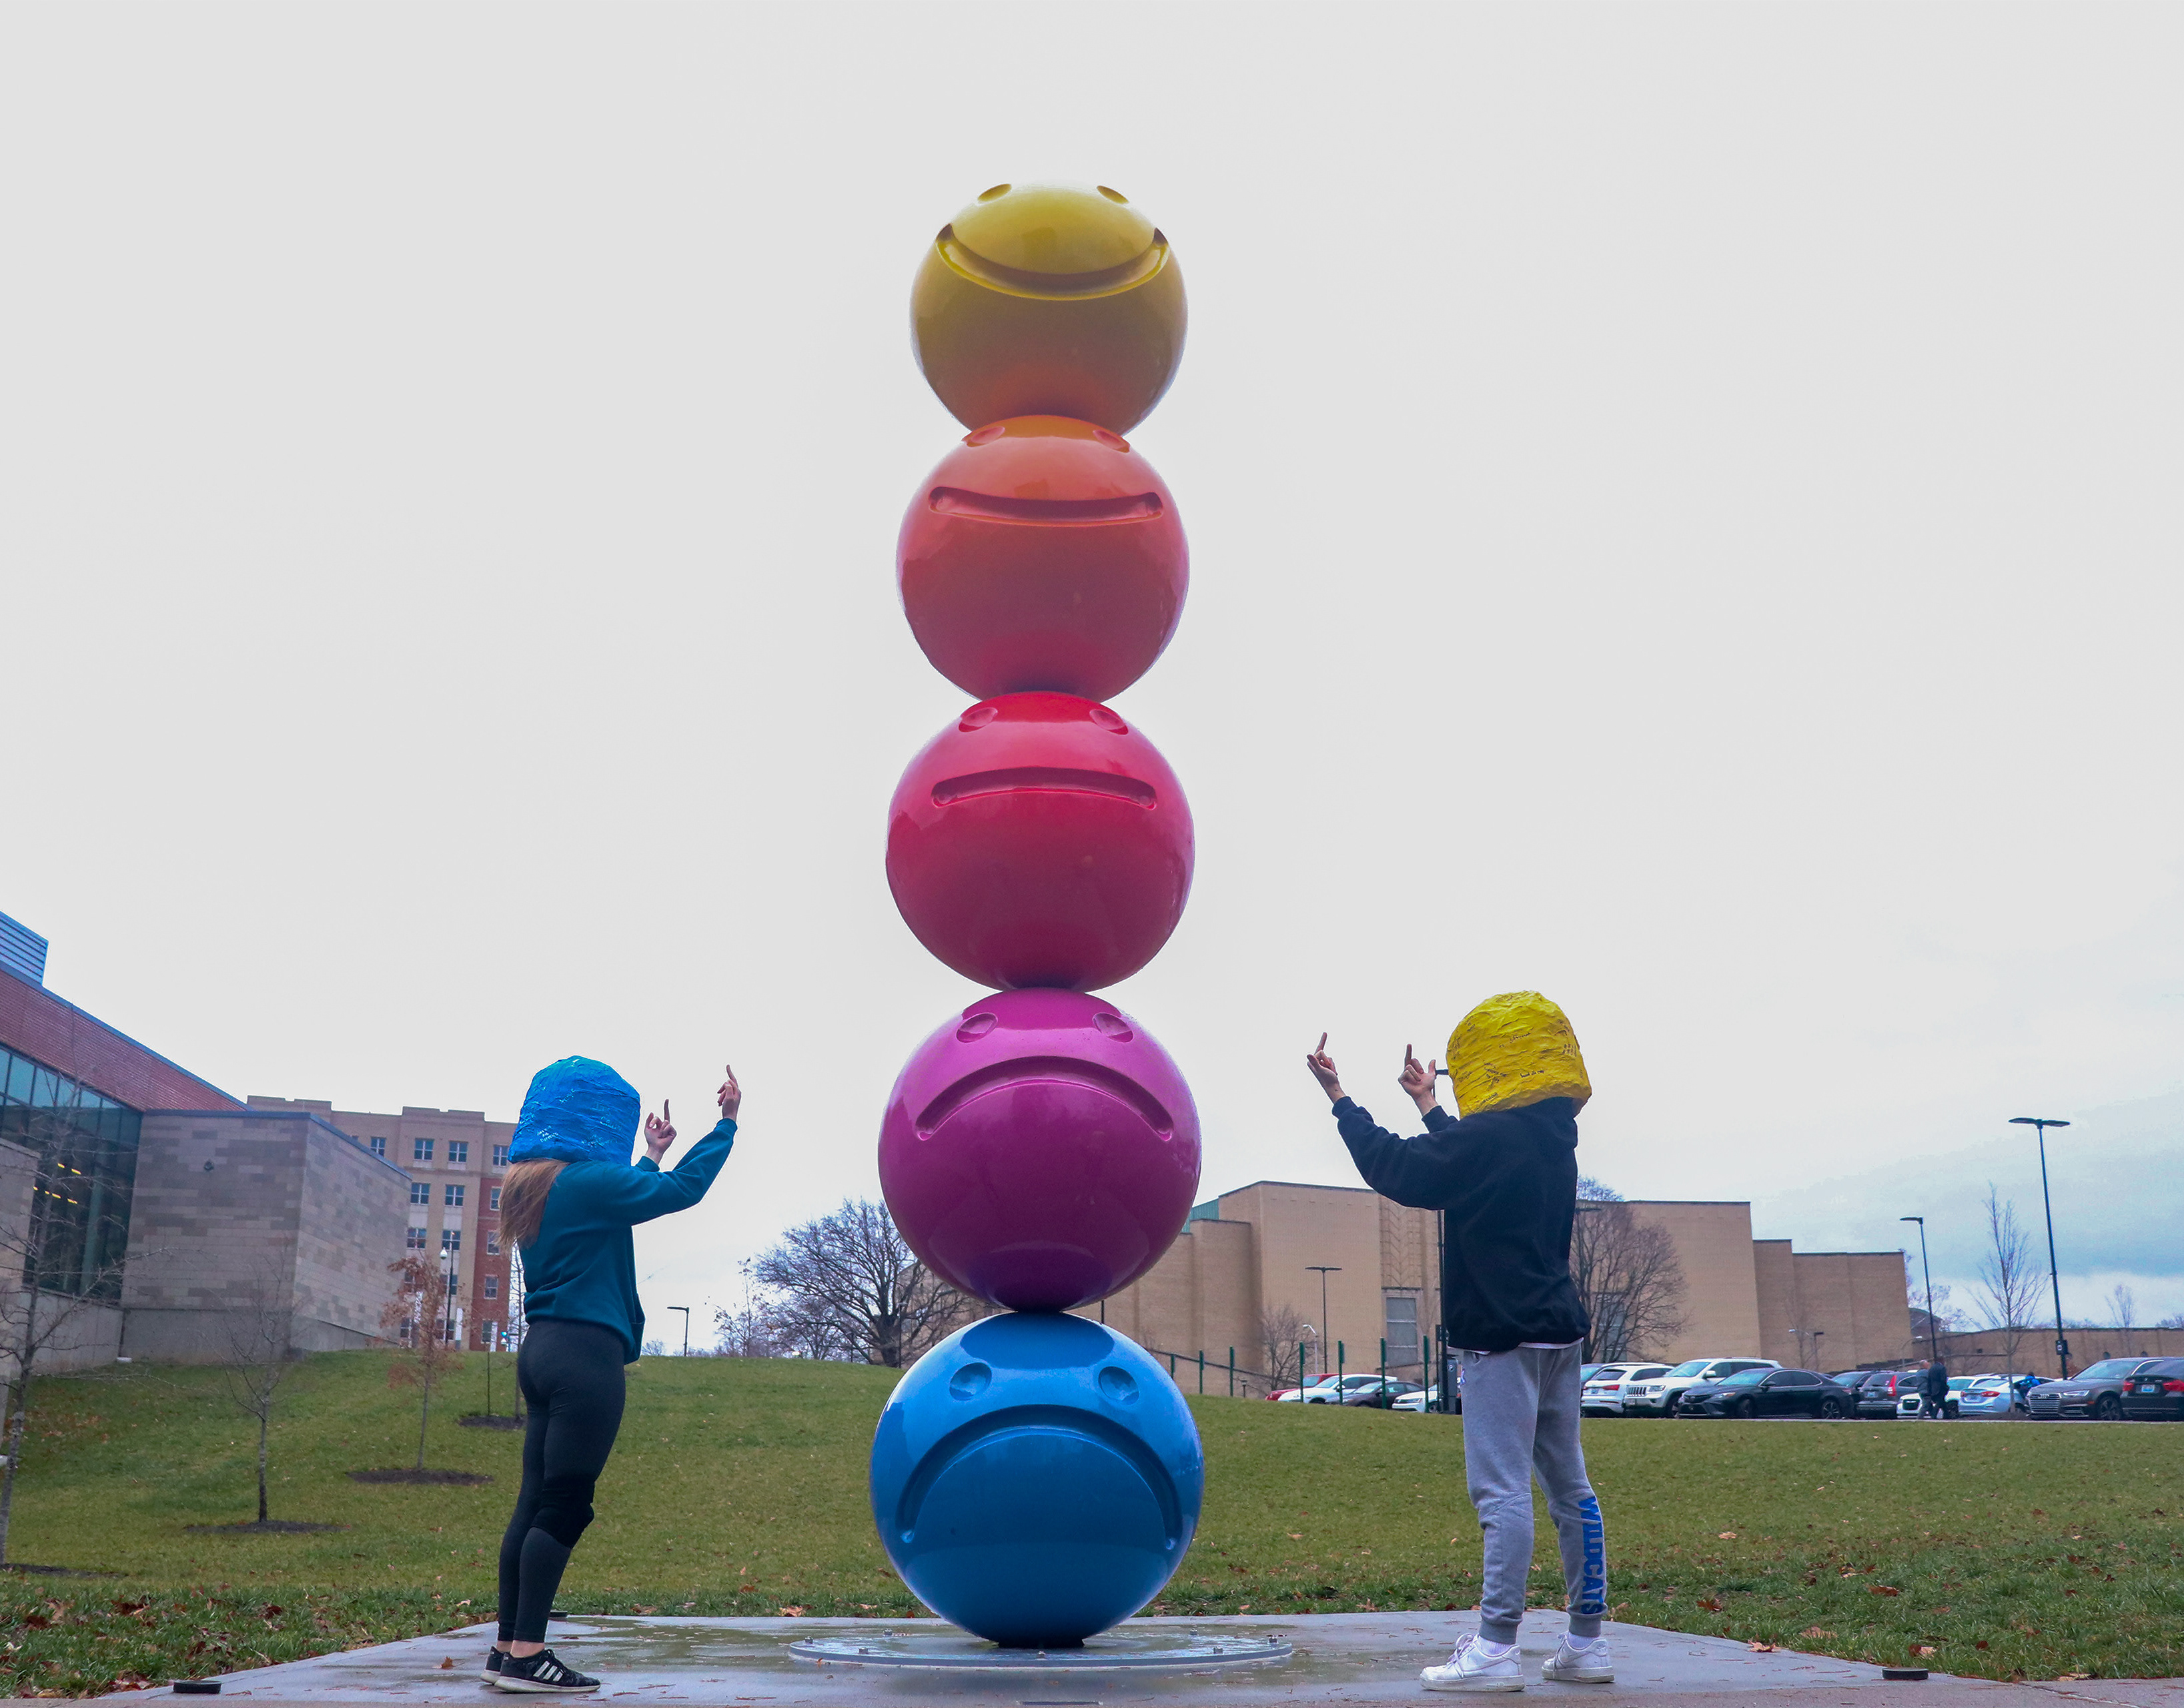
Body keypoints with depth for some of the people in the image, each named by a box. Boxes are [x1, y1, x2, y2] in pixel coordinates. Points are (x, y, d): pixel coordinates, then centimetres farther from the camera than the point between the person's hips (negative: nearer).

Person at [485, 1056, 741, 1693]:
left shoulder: (533, 1186, 15)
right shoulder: (586, 1181, -12)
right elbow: (683, 1189, -10)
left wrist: (653, 1158, 39)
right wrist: (726, 1123, 0)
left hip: (543, 1351, 9)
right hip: (586, 1354, -9)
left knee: (535, 1503, 10)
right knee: (564, 1506, -6)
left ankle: (508, 1647, 12)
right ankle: (526, 1653, -6)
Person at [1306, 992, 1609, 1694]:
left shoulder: (1488, 1136, -15)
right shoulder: (1552, 1137, 13)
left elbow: (1397, 1168, -9)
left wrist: (1339, 1097, 2)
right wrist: (1428, 1103, 46)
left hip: (1502, 1337, -9)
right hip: (1557, 1330, 9)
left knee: (1502, 1490, -9)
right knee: (1568, 1488, 11)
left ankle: (1495, 1649, -9)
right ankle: (1586, 1643, 15)